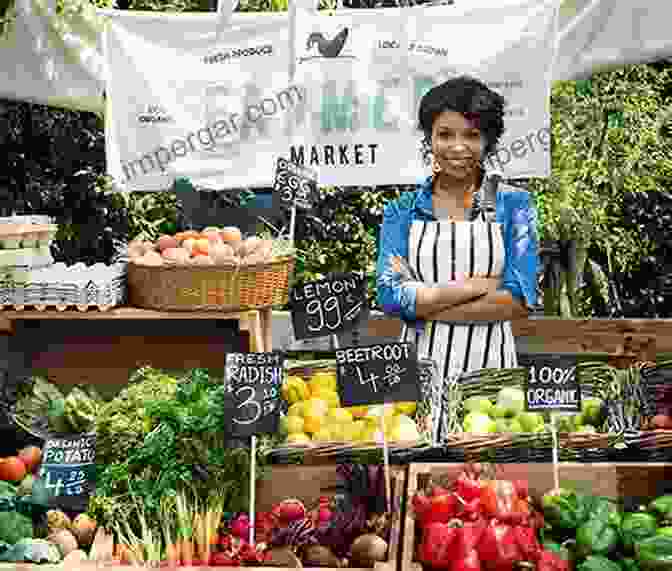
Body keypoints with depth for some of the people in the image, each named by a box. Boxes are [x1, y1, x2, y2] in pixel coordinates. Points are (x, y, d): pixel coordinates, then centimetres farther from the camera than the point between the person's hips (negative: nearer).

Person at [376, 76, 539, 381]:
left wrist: (422, 302, -12)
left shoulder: (514, 205, 0)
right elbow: (390, 295, -9)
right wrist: (476, 285, -13)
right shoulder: (402, 210, 3)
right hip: (419, 361, 1)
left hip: (489, 364, 0)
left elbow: (519, 300, -9)